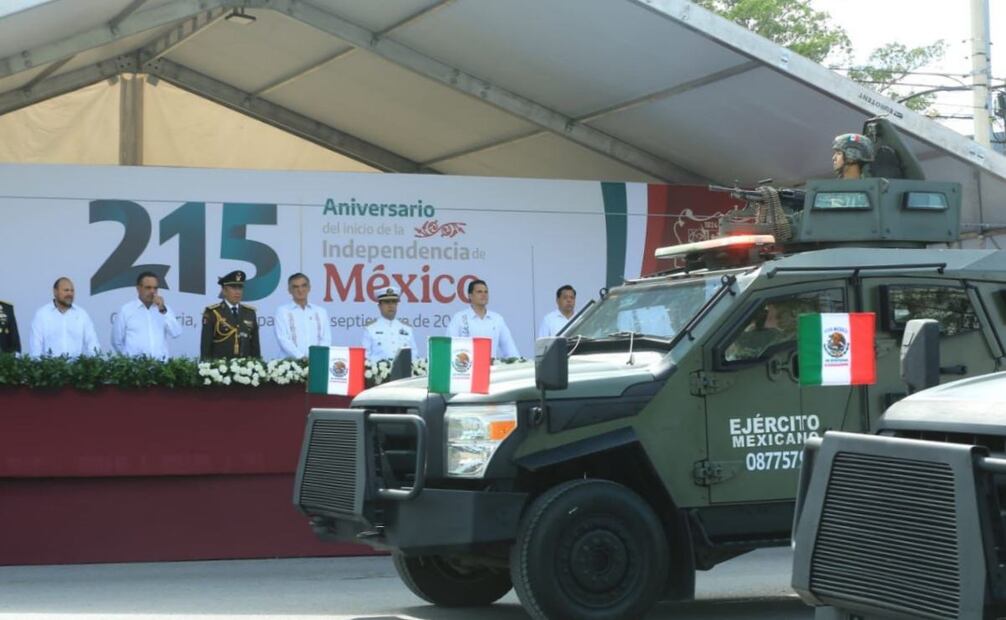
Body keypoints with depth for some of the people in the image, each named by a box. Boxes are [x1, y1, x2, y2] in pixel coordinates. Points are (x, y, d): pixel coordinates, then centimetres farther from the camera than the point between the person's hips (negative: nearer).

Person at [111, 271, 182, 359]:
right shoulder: (126, 310, 6)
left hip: (160, 363, 2)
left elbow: (176, 333, -1)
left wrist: (163, 310, -7)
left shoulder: (164, 308, 13)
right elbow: (117, 341, 10)